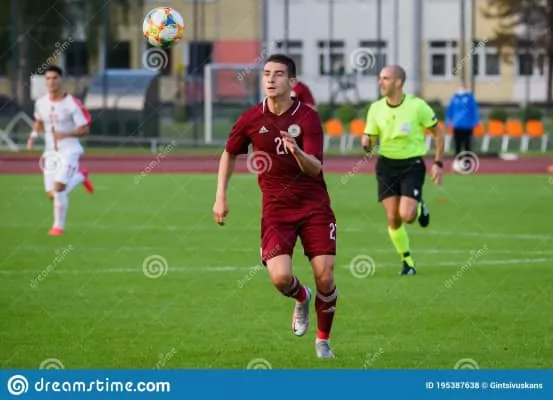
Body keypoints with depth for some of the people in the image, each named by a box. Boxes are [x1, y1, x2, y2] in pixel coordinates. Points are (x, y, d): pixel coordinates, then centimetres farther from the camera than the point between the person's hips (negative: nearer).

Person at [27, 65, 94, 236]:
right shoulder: (40, 103, 1)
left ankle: (59, 226, 2)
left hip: (69, 151, -5)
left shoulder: (72, 104, -14)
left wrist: (66, 134, -27)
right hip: (50, 153, 5)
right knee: (52, 194, 2)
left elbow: (84, 130, -11)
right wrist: (34, 135, 0)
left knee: (59, 187, -19)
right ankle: (80, 176, 32)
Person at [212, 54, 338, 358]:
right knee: (280, 277, -18)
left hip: (314, 206, -1)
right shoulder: (251, 119, -3)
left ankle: (323, 340, 18)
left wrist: (297, 152, -40)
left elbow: (315, 168, -19)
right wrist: (220, 197, 11)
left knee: (324, 278, -8)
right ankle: (301, 298, 21)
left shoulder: (308, 117, -11)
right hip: (276, 209, 1)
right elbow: (229, 154, 15)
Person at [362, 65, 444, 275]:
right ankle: (407, 262, 16)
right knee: (393, 219, -3)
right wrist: (366, 144, -19)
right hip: (387, 165, 3)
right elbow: (369, 138, 7)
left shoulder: (417, 106, -11)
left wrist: (438, 163, -4)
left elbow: (438, 132, 1)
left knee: (406, 216, -18)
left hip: (412, 165, -3)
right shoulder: (376, 108, -2)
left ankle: (420, 208, 19)